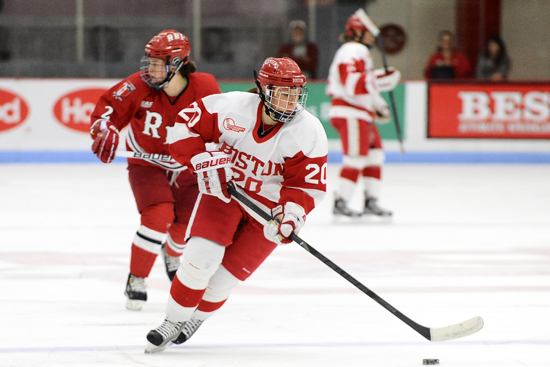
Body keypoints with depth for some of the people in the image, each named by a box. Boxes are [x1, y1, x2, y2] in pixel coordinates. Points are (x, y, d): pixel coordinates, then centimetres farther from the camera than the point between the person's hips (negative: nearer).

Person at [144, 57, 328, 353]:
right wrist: (203, 161, -20)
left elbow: (309, 184, -13)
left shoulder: (309, 133, -18)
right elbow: (187, 123, -8)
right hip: (223, 190, 0)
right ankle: (174, 320, 1)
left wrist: (292, 212, -30)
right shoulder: (231, 107, -19)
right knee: (201, 255, -19)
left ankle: (197, 317, 26)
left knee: (226, 274, -4)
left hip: (269, 209, 0)